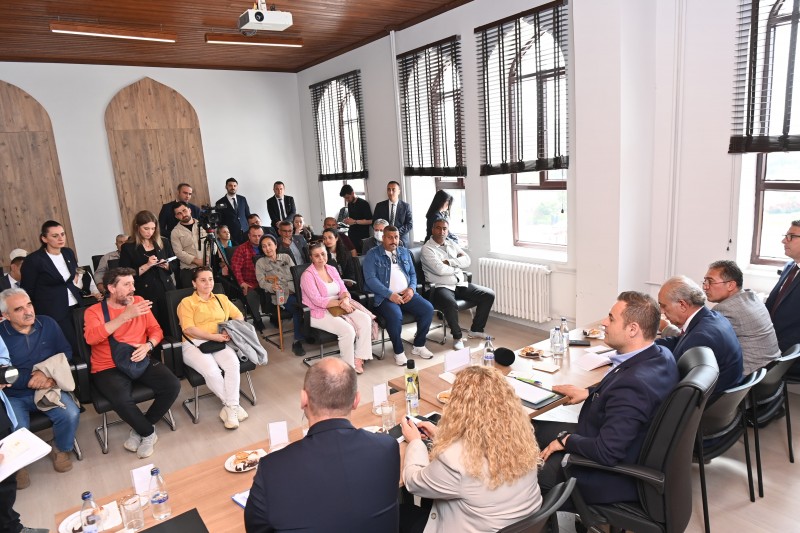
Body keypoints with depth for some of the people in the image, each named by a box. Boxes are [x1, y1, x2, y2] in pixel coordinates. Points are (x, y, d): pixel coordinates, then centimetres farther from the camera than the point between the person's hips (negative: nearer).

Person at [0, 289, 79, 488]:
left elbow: (66, 352, 2)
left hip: (48, 388, 2)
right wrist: (30, 380, -19)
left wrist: (47, 372, -14)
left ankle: (61, 449, 9)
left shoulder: (47, 324, -1)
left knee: (71, 415, -24)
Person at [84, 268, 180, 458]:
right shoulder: (94, 311, -4)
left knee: (173, 386, -18)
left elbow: (156, 330, 9)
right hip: (109, 368, -4)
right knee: (122, 400, -34)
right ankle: (148, 432, -3)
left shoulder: (138, 301, 7)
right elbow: (91, 338, -25)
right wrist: (125, 315, -30)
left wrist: (148, 345, -14)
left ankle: (140, 430, 4)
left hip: (140, 362, 4)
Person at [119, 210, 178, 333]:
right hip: (145, 295, -3)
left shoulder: (163, 243, 7)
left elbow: (175, 266, 12)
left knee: (170, 327, 5)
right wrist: (147, 265, -17)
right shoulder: (128, 248, -3)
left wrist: (165, 265, -8)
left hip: (166, 290, 3)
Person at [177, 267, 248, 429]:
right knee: (212, 371, -32)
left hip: (220, 342, 3)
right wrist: (214, 336, -17)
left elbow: (239, 316, 17)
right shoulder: (186, 302, 6)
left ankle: (230, 407, -21)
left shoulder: (221, 298, 20)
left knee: (233, 363, -31)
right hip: (195, 344, -3)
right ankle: (233, 404, -11)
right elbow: (189, 329, -7)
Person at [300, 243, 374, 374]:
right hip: (320, 313, -7)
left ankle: (358, 359, -11)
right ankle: (349, 367, -10)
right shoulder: (307, 275, -10)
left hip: (338, 308, 7)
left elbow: (343, 289, 7)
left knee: (365, 319, -16)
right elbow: (317, 301, -17)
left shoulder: (332, 269, 11)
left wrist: (346, 299, -17)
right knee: (348, 330, -29)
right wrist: (340, 303, -23)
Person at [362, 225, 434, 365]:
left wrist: (411, 288, -4)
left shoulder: (405, 252, 19)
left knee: (428, 309, -17)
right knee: (395, 316, -34)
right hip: (385, 296, -5)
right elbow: (370, 279, -10)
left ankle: (419, 345, 3)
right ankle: (398, 351, -10)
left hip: (406, 294, 5)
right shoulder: (372, 255, 1)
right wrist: (390, 294, -19)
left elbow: (413, 273, 19)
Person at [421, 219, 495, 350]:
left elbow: (467, 261, 3)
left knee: (489, 295, -3)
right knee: (451, 304, -39)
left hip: (460, 284, 7)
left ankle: (476, 329, 11)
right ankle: (457, 337, -14)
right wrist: (457, 265, -2)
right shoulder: (427, 248, -7)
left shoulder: (451, 244, 15)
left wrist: (449, 262, -12)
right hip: (440, 287, -7)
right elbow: (440, 270, -20)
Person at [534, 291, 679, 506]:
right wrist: (589, 392, 1)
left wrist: (566, 440, -16)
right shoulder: (661, 355, -8)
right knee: (533, 428, 13)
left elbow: (606, 454, -32)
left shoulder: (632, 384, -36)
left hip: (615, 476, -9)